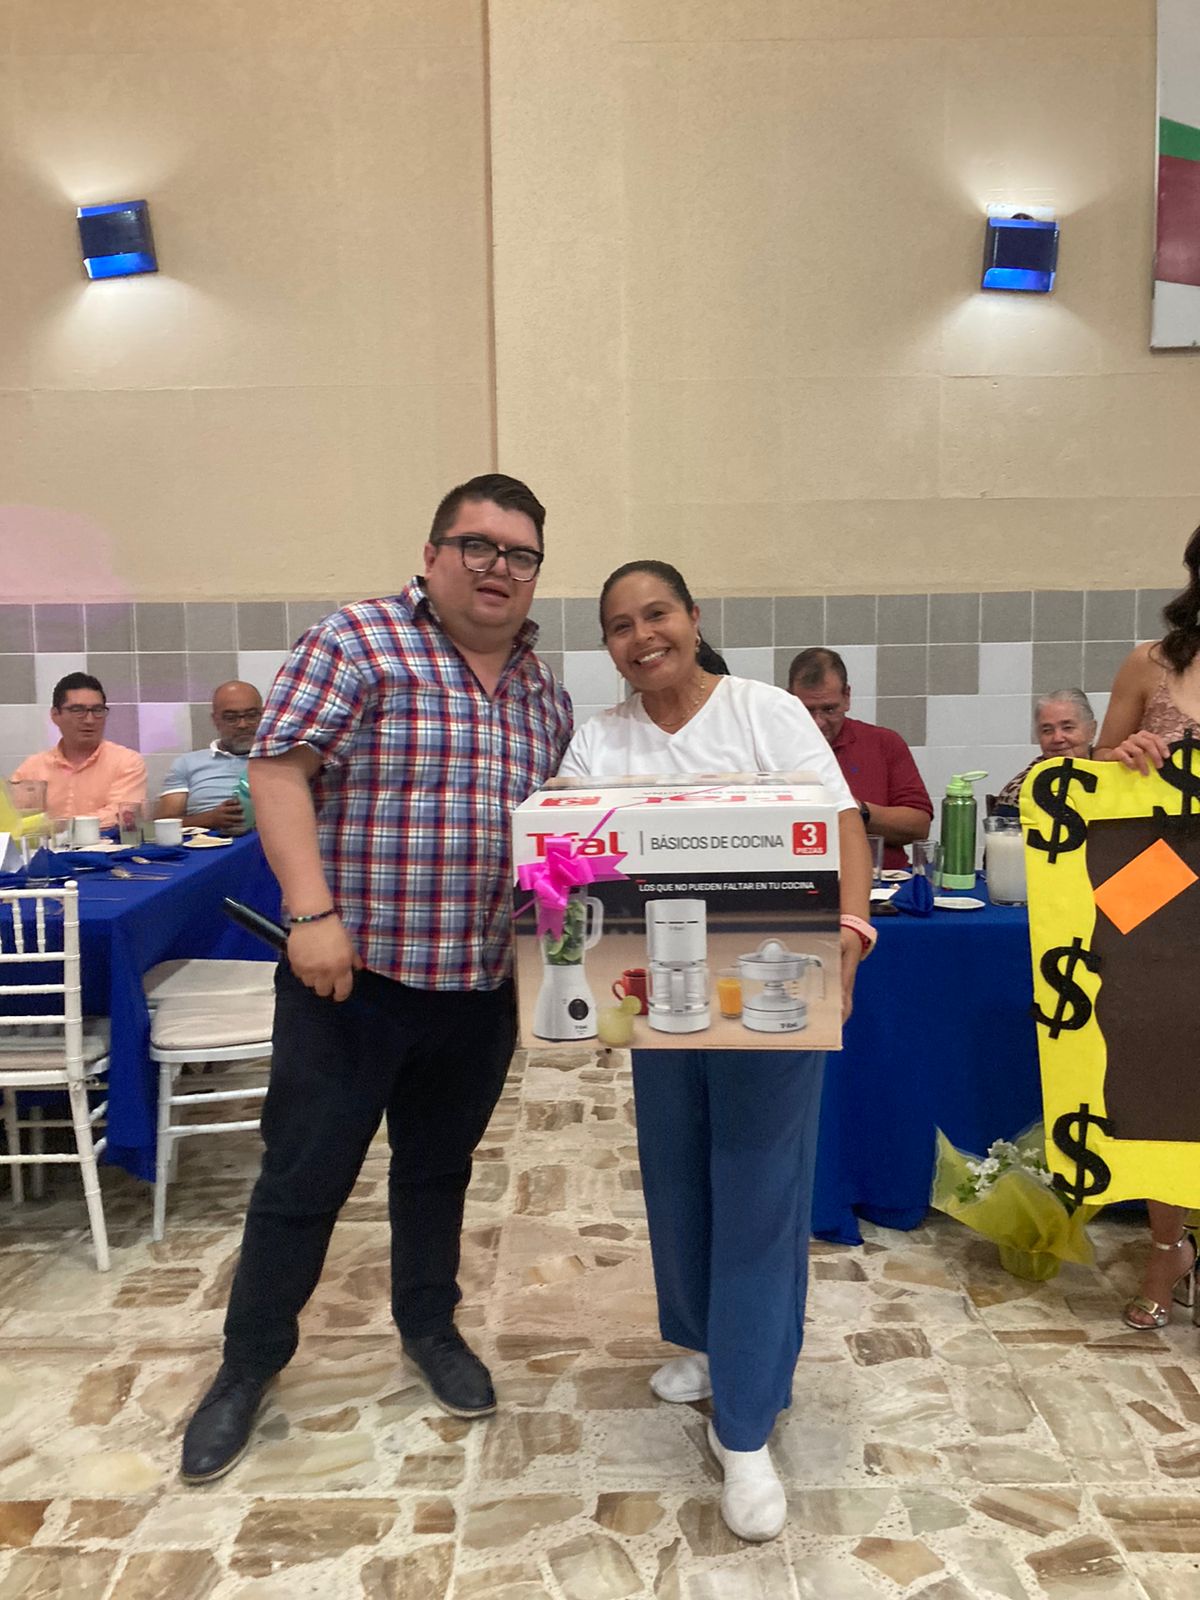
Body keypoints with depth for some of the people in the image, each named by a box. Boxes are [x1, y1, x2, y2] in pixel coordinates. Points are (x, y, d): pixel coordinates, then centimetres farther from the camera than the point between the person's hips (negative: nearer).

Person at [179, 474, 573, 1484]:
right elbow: (278, 770, -14)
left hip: (483, 980, 5)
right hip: (352, 970, -5)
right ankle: (251, 1361, 29)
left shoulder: (545, 691, 10)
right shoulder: (356, 642, -9)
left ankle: (429, 1326, 42)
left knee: (440, 1165, 20)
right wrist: (313, 914, -22)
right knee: (305, 1175, 7)